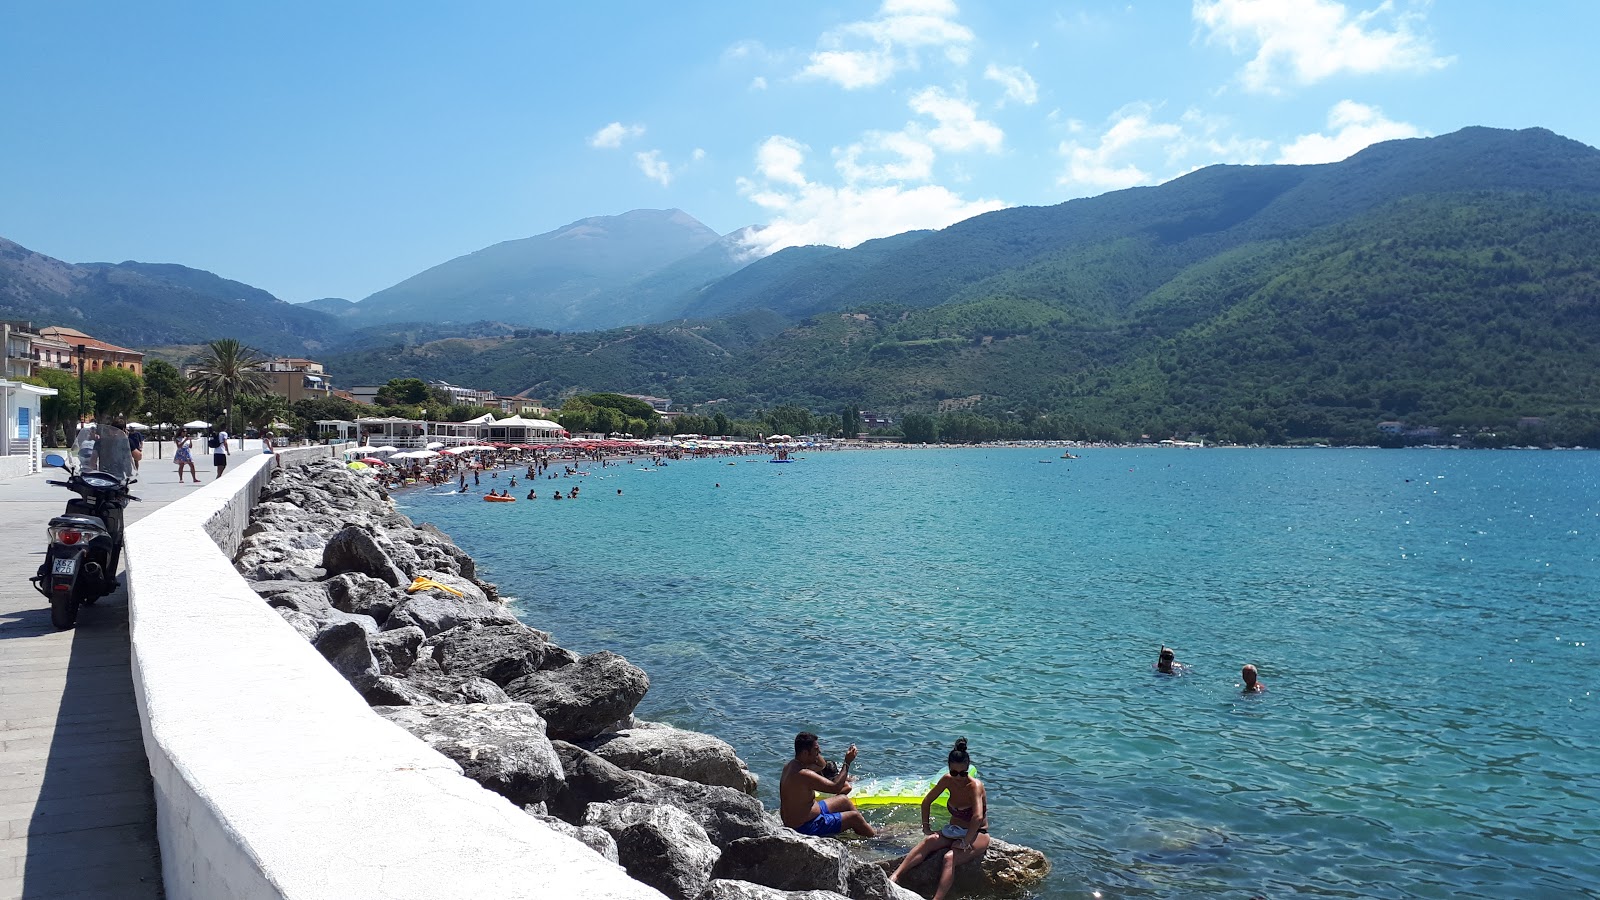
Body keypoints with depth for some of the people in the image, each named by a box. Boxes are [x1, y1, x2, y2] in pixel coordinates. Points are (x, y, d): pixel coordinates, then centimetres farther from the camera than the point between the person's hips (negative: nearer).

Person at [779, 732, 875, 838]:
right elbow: (835, 788, -25)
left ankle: (867, 828, 35)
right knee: (855, 817, 0)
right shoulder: (804, 775, -31)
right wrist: (847, 762, -18)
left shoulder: (790, 765, 0)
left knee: (844, 800, 21)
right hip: (806, 827, -10)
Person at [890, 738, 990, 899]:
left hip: (977, 835, -5)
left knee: (950, 858, -34)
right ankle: (894, 877, -38)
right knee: (929, 841, -26)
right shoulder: (947, 780, -4)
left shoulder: (975, 786, -22)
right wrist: (926, 826, 3)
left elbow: (978, 817, -36)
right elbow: (926, 802, 9)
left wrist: (965, 842, -33)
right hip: (953, 831, 5)